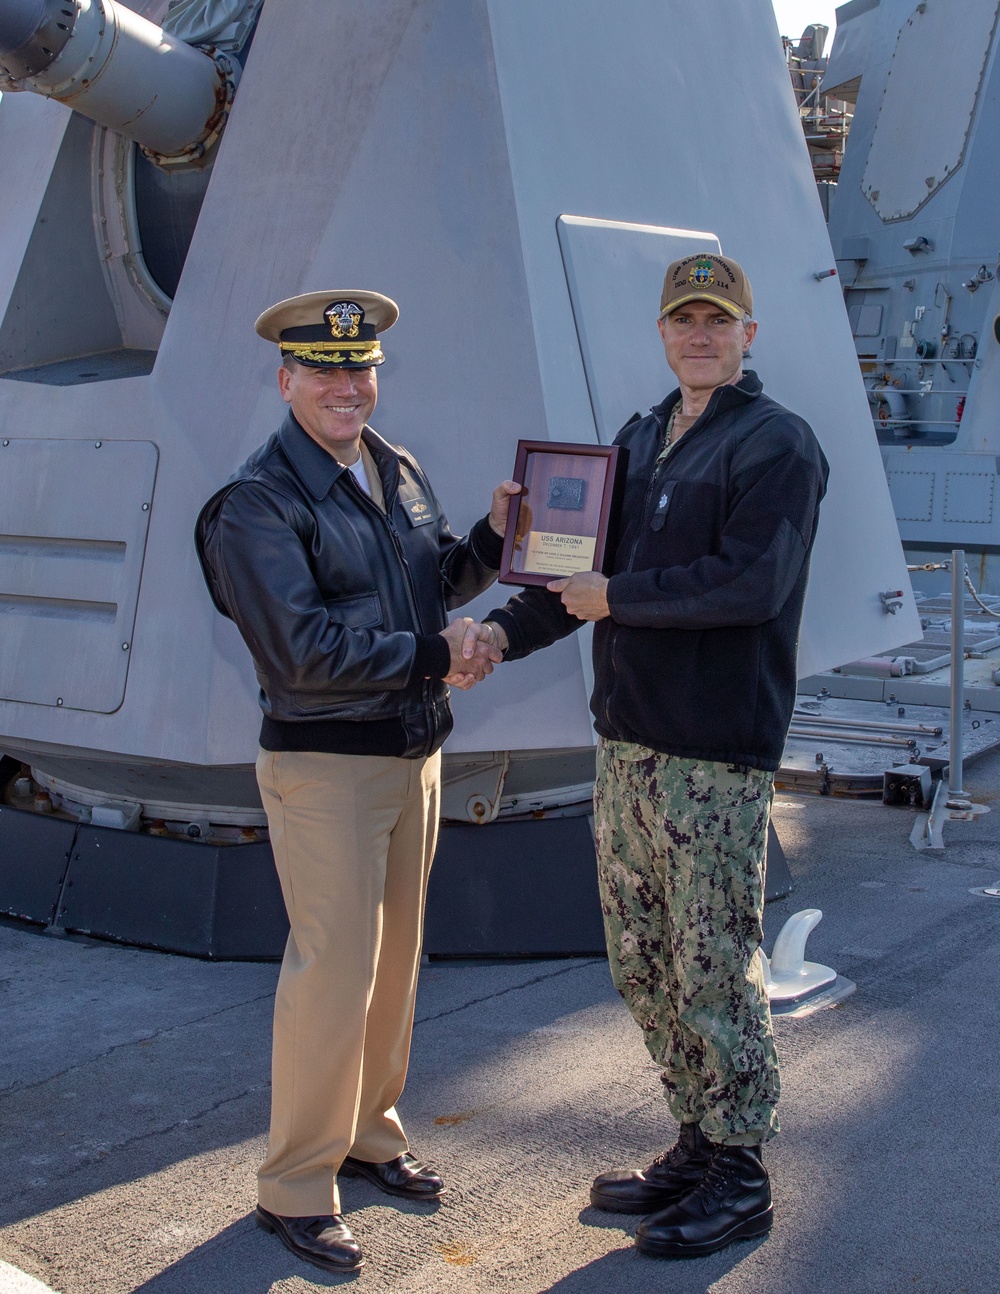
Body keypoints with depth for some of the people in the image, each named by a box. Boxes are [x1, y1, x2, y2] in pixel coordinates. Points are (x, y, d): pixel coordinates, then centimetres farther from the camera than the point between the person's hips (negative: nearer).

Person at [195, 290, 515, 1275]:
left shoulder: (398, 471, 10)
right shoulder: (256, 504, -14)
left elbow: (440, 579, 19)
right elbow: (304, 648, -22)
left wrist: (492, 537, 0)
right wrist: (434, 657, -19)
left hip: (414, 752, 8)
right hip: (324, 764, -8)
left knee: (396, 954, 16)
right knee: (334, 969, -5)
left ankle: (368, 1131, 34)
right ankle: (295, 1187, 10)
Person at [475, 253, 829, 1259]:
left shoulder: (777, 445, -7)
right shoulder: (637, 441, 17)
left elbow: (752, 580, -21)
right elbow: (581, 567, 16)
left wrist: (617, 598, -14)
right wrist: (503, 631, 0)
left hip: (716, 756, -8)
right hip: (626, 740, 8)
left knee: (713, 969, 0)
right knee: (641, 963, 14)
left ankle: (739, 1177, 15)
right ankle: (697, 1146, 29)